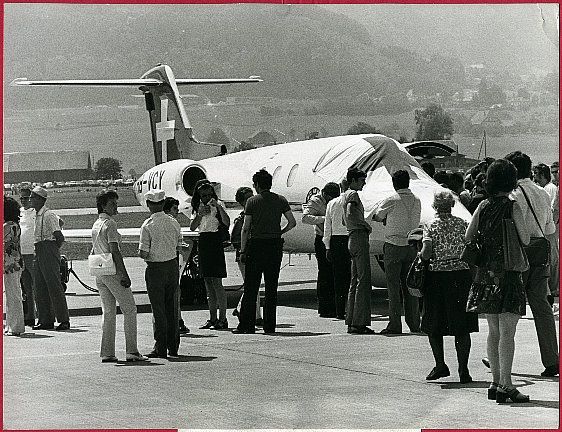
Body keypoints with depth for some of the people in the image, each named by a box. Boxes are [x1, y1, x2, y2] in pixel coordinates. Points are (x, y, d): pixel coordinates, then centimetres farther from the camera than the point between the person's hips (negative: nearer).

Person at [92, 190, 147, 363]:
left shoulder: (95, 225, 15)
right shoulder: (110, 224, -12)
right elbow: (115, 251, -17)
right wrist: (124, 274, -17)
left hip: (99, 274, 8)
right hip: (113, 272, -8)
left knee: (108, 312, 10)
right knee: (129, 310, -1)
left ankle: (107, 353, 6)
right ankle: (131, 351, -5)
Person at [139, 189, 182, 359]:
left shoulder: (148, 225, -14)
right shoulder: (174, 223, 1)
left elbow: (143, 253, -15)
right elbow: (179, 248, 8)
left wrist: (143, 254, 7)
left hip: (155, 268, -5)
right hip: (173, 266, 5)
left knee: (158, 309, 0)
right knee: (171, 307, 12)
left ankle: (160, 348, 1)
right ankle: (173, 346, 17)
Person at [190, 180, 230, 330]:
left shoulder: (218, 204, -2)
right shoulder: (198, 207, 13)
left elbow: (227, 223, -16)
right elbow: (192, 227, 2)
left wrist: (218, 207, -24)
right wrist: (200, 214, -14)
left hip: (215, 243, -6)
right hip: (203, 243, 6)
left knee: (216, 281, -10)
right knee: (208, 283, 7)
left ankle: (222, 319, -9)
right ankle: (212, 319, 11)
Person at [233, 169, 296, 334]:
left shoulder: (252, 201, -3)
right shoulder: (281, 200, 5)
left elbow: (246, 228, -6)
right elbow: (292, 222, 1)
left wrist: (242, 250, -3)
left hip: (256, 244, -3)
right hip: (275, 246, 3)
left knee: (250, 288, 1)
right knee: (271, 288, 7)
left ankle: (247, 325, -1)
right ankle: (270, 325, 6)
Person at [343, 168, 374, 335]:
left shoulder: (346, 194, 21)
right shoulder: (353, 194, -9)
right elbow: (350, 215, -25)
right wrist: (366, 224, -13)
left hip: (352, 238, 11)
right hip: (359, 236, -11)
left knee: (355, 281, 12)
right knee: (364, 280, -11)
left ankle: (351, 322, 12)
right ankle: (359, 322, -15)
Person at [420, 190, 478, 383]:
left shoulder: (431, 225, -4)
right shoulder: (463, 224, 3)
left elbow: (426, 253, -13)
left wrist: (421, 254, 8)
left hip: (438, 277, -2)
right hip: (462, 276, 2)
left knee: (434, 325, 12)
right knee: (462, 327, 4)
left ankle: (440, 365, 9)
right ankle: (463, 369, 0)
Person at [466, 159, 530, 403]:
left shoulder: (483, 206, 5)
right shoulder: (512, 206, -9)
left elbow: (468, 237, 5)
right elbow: (525, 240, -11)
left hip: (486, 273, 6)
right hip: (508, 272, -5)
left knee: (493, 332, 13)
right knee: (507, 332, -6)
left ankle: (496, 382, 16)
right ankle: (505, 385, -9)